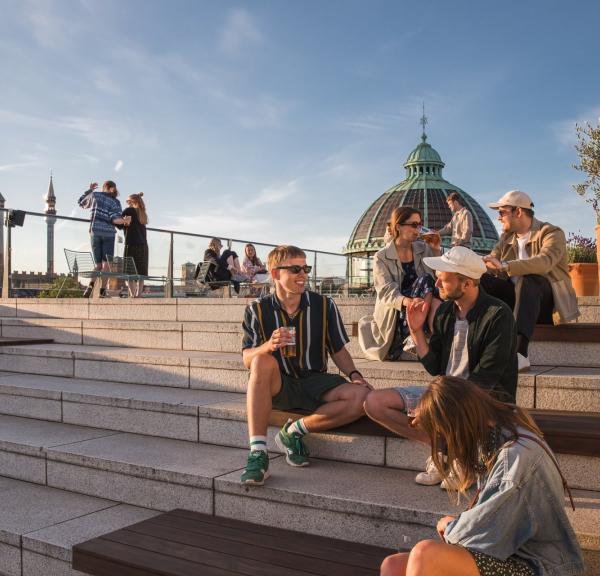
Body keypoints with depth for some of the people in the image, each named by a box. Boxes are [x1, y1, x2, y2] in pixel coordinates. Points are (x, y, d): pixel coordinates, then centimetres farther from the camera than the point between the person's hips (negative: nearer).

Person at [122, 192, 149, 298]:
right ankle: (139, 294, 2)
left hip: (132, 244, -6)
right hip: (143, 245, 6)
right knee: (140, 273, 5)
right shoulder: (143, 214, 19)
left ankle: (132, 295, -14)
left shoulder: (129, 210, 1)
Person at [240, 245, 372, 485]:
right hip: (276, 388, -1)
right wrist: (268, 346, -27)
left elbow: (338, 350, 7)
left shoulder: (324, 305, 2)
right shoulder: (257, 309, -1)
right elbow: (248, 359, -5)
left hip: (314, 382, 2)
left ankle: (294, 431, -7)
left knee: (362, 396, -25)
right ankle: (257, 454, -34)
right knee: (263, 361, -35)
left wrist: (354, 374, -12)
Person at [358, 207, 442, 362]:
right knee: (425, 281, -27)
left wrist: (436, 250, -3)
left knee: (436, 302, -30)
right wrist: (405, 301, -38)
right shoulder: (381, 258, -3)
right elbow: (385, 291, -16)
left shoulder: (423, 249, 11)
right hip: (393, 315, -4)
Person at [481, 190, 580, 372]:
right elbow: (489, 266, 6)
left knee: (527, 280, -38)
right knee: (481, 281, -19)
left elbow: (545, 262, -27)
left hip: (547, 303, -5)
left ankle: (520, 353, -51)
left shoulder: (552, 233, -6)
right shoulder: (506, 237, 15)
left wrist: (505, 266, -39)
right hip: (516, 297, 5)